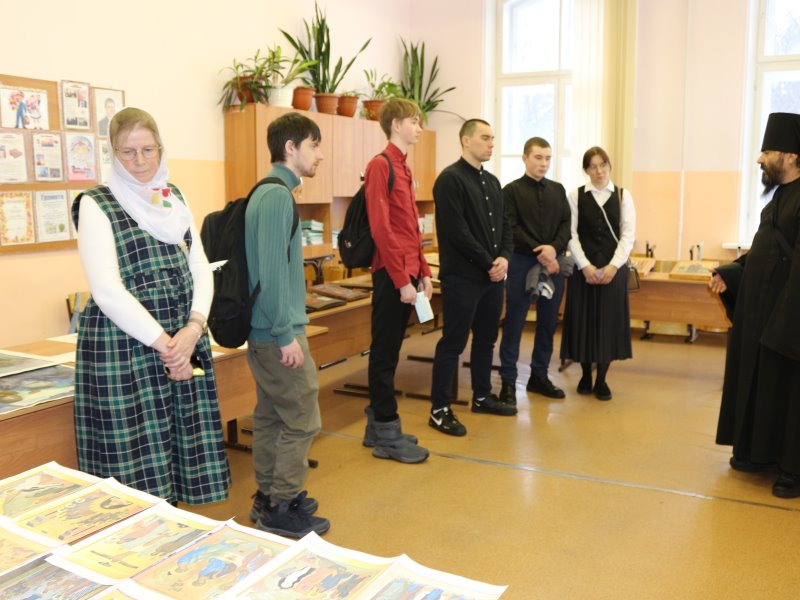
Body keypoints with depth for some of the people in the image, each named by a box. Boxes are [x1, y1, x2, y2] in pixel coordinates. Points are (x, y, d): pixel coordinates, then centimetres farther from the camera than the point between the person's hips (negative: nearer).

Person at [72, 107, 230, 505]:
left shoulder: (175, 199, 12)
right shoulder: (97, 204, -5)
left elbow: (200, 270, 7)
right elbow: (107, 290, -14)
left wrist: (194, 328, -10)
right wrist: (163, 343, -15)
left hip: (184, 341, 5)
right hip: (124, 346, -5)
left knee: (181, 450, 9)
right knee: (138, 464, 1)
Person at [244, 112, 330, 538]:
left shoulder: (267, 192, 14)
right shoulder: (278, 195, -17)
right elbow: (272, 271, -23)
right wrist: (287, 335, -21)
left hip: (262, 330, 10)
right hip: (278, 330, -10)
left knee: (270, 415, 16)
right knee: (302, 420, -1)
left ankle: (268, 496, 28)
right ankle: (281, 510, 10)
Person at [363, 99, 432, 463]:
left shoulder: (403, 169, 18)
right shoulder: (380, 165, -10)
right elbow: (380, 228, -17)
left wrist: (423, 272, 12)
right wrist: (402, 280, -18)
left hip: (408, 274, 9)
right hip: (392, 275, -9)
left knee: (389, 352, 14)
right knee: (385, 354, -1)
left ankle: (377, 426, 24)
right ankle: (387, 436, 8)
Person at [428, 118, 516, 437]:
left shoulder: (492, 181, 16)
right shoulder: (450, 178, -11)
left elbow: (504, 224, 15)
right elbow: (457, 231, -18)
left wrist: (503, 258, -4)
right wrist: (488, 263, -14)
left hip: (492, 275, 8)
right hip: (462, 277, -8)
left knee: (486, 338, 17)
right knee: (453, 342, -4)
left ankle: (482, 396, 31)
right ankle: (439, 410, 4)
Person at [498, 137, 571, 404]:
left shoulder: (558, 190, 14)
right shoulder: (512, 191, 0)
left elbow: (566, 224, 7)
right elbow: (511, 229, -9)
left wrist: (554, 249, -11)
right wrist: (539, 253, -14)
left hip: (553, 262, 5)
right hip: (522, 262, -5)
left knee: (548, 323, 9)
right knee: (514, 323, 0)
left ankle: (539, 376, 21)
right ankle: (508, 380, 7)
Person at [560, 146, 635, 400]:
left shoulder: (623, 196, 4)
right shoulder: (575, 196, 3)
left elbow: (628, 234, -1)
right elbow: (572, 234, -2)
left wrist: (613, 266, -13)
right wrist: (586, 266, -12)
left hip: (613, 267, 0)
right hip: (584, 267, 0)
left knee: (609, 322, 3)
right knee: (583, 320, 3)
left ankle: (601, 380, 16)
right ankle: (586, 376, 21)